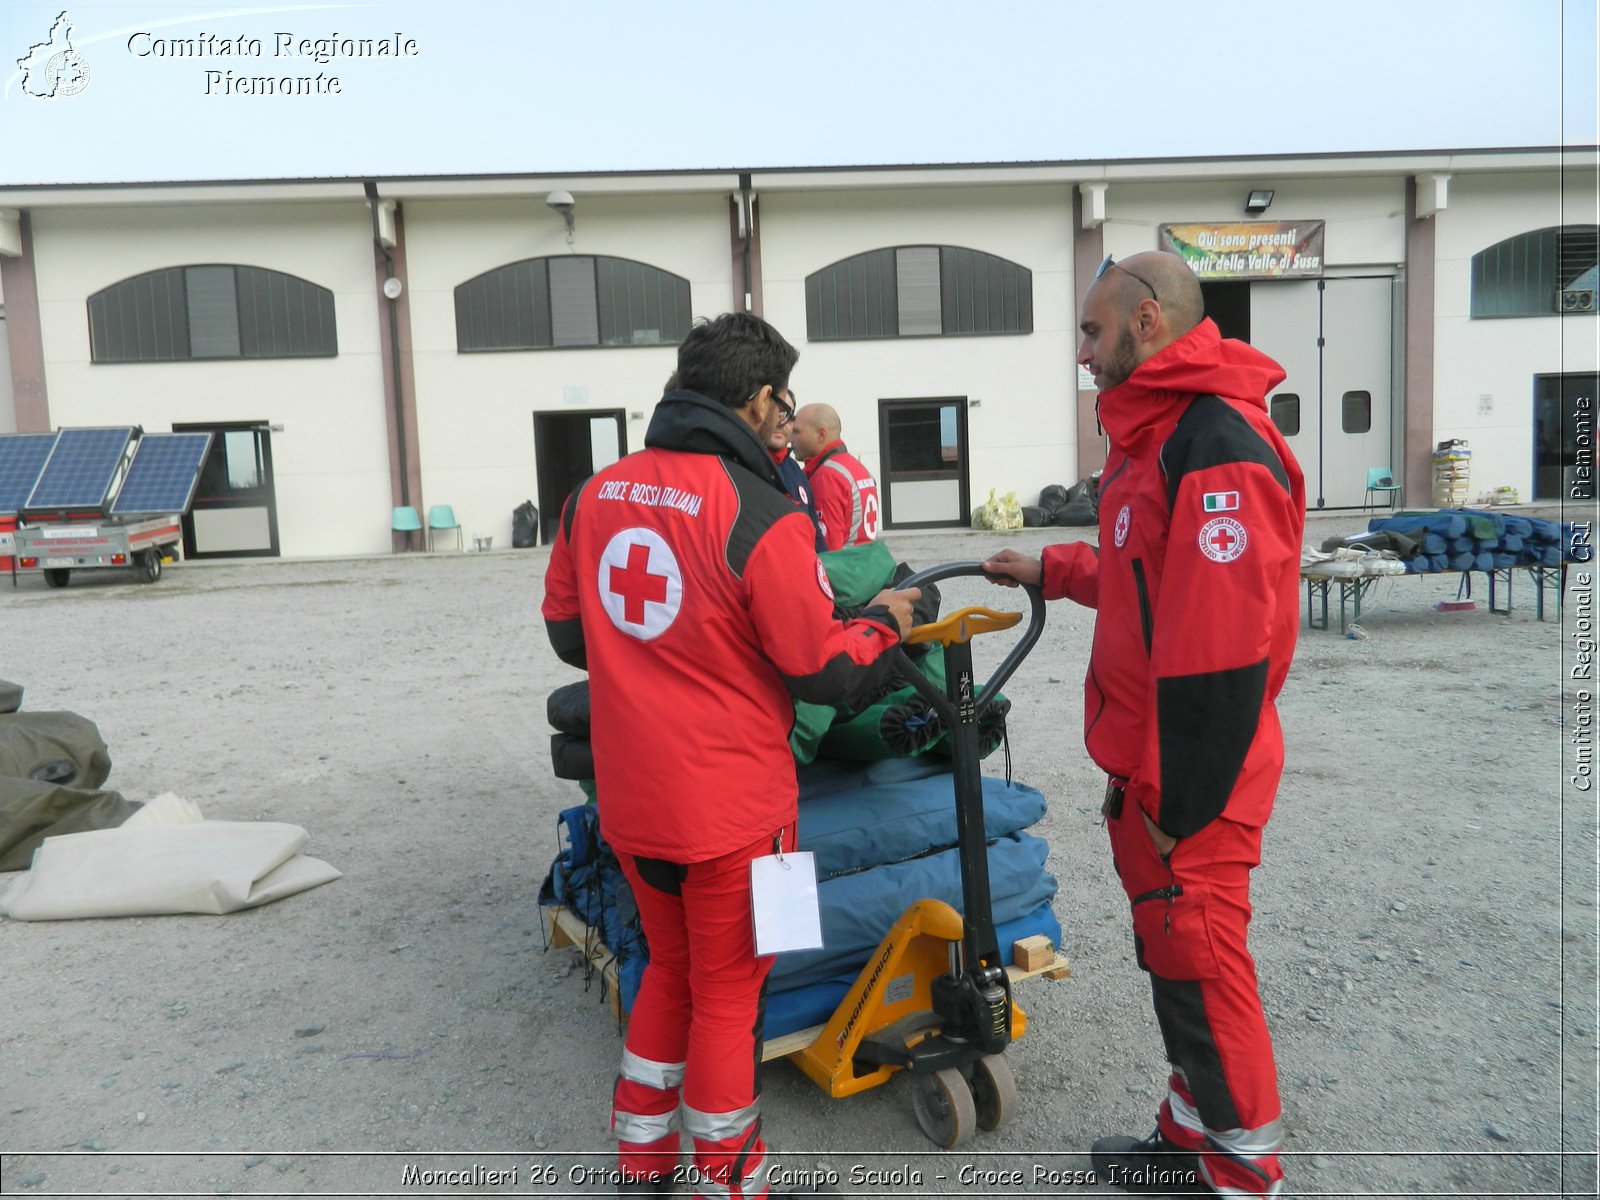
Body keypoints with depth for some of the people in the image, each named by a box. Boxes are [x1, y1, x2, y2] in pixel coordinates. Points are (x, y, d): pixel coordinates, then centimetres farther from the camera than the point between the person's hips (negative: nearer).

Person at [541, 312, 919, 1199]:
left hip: (630, 796, 6)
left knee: (669, 969, 25)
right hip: (728, 803, -6)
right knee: (728, 993, 13)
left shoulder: (595, 495, 0)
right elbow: (823, 670, -15)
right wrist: (882, 622, 3)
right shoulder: (759, 516, -19)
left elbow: (566, 631, 9)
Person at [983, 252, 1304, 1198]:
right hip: (1147, 762, 10)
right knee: (1171, 953, 19)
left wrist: (1181, 799, -22)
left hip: (1192, 775, -10)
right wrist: (1051, 570, 23)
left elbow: (1222, 647, -25)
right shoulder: (1156, 436, 14)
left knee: (1197, 964, 2)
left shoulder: (1217, 444, -20)